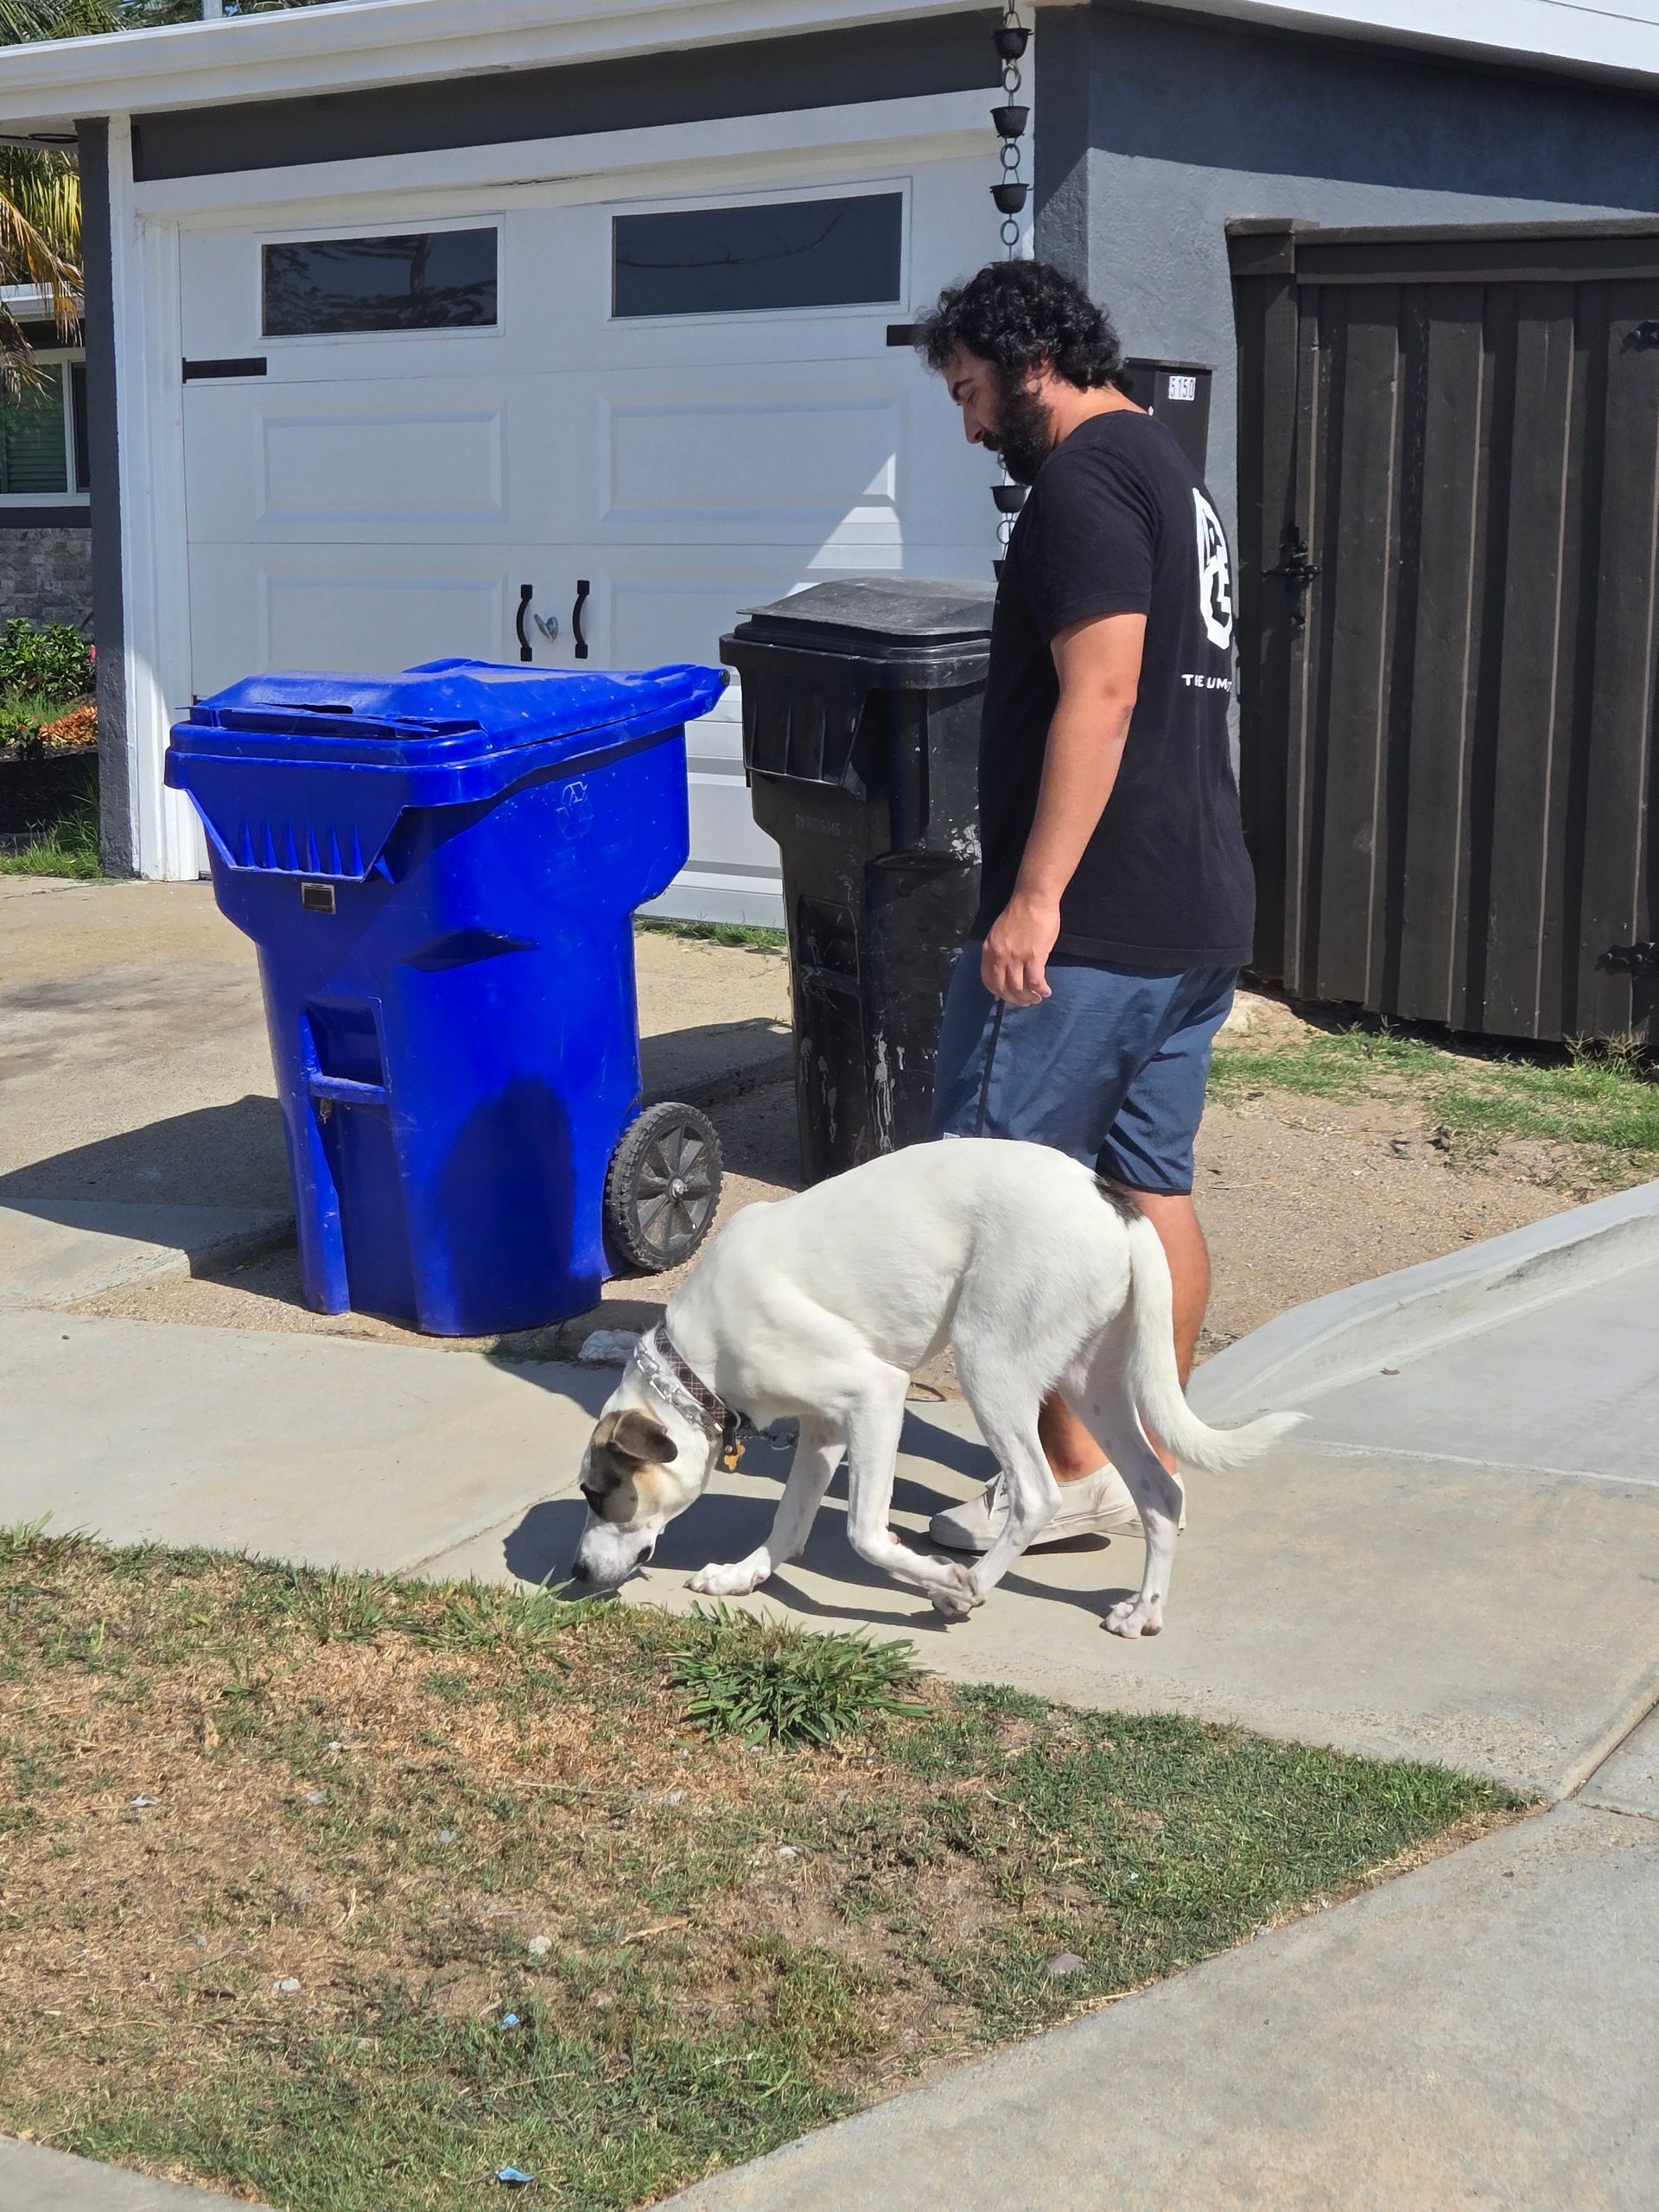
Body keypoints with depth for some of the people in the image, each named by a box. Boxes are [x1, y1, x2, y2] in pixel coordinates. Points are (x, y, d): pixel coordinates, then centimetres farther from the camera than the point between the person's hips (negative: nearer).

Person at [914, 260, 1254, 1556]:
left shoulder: (1083, 478, -11)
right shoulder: (1173, 473, 21)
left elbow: (1099, 695, -21)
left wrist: (1035, 896, -23)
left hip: (1092, 921, -10)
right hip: (1201, 913, 10)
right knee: (1155, 1187, 12)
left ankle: (1073, 1470, 1)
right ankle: (1151, 1468, 19)